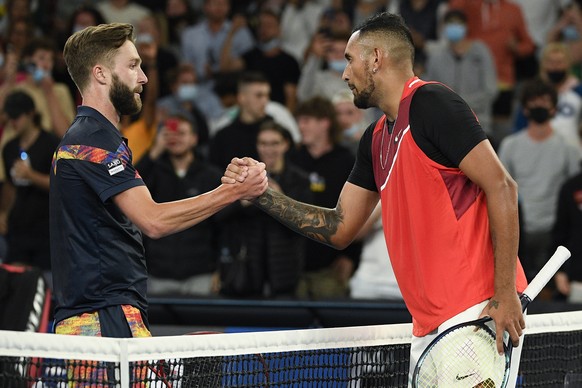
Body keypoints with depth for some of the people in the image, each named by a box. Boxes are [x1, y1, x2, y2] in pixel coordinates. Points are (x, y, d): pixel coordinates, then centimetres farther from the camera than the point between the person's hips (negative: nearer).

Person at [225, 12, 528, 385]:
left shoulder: (430, 103, -9)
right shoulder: (376, 139, 18)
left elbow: (501, 186, -15)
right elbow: (340, 229, 22)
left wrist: (505, 294, -19)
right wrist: (262, 194, 11)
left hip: (477, 312, -8)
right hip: (428, 326, 8)